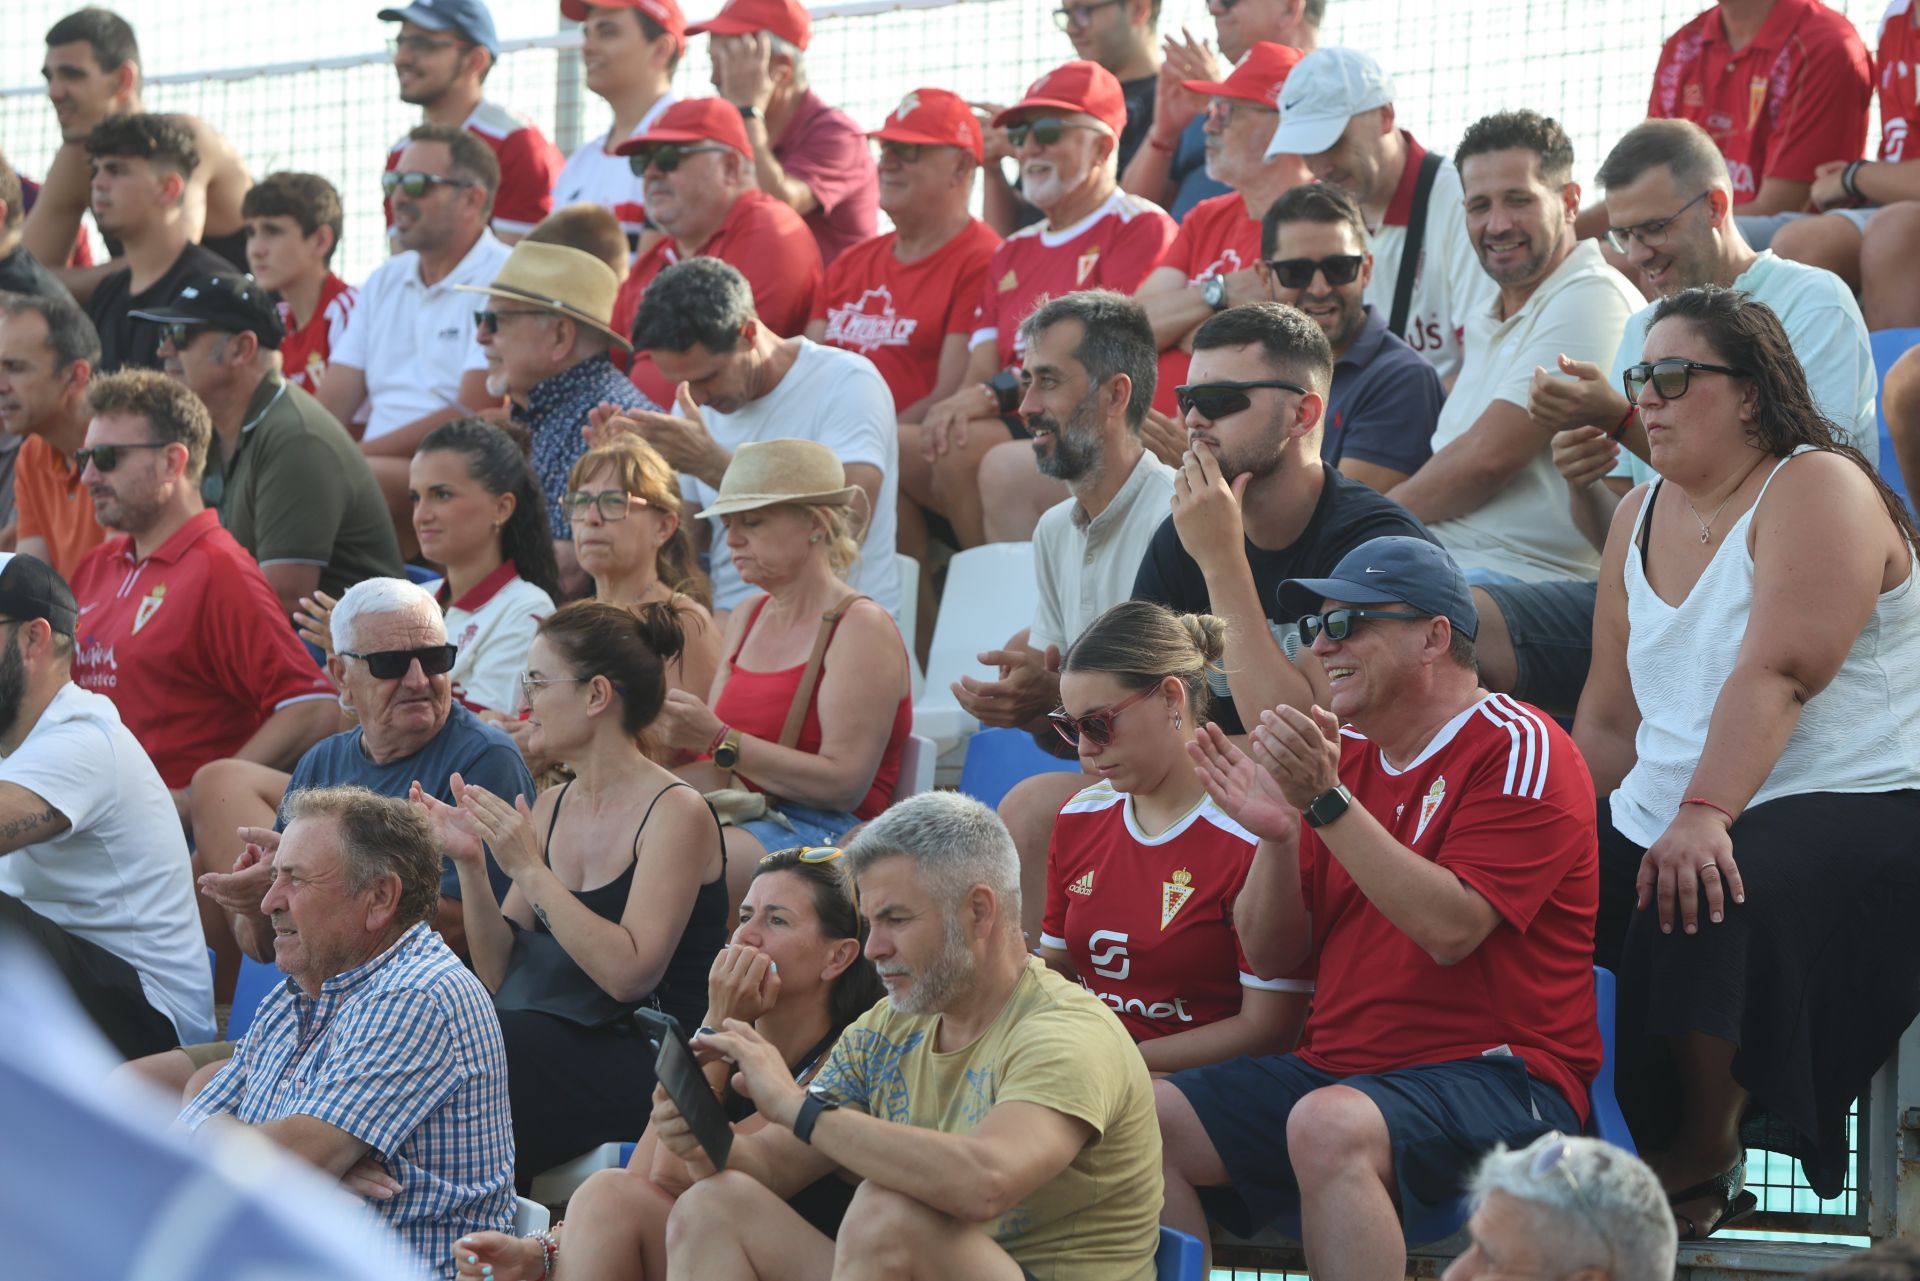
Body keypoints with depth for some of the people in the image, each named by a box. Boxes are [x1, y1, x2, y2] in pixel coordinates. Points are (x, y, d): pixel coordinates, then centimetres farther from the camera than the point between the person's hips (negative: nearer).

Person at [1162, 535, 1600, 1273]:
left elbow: (1449, 929, -19)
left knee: (1329, 1124, -37)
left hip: (1496, 1072, -7)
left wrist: (1327, 803, -20)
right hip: (1337, 1067, 7)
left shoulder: (1516, 748, -5)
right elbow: (1272, 957, 13)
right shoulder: (1343, 754, 16)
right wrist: (1276, 837, -6)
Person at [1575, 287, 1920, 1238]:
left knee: (1703, 910, -36)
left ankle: (1699, 1162, -18)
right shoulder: (1641, 518, 17)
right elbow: (1610, 720, 15)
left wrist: (1704, 817, -33)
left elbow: (1777, 674, -22)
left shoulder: (1815, 489, -8)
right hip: (1659, 824, 8)